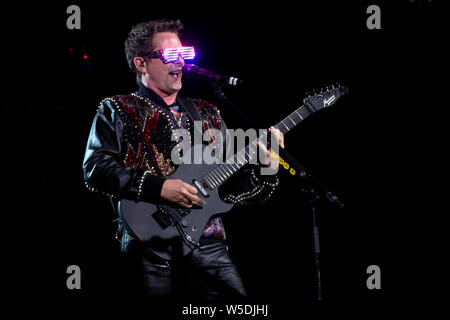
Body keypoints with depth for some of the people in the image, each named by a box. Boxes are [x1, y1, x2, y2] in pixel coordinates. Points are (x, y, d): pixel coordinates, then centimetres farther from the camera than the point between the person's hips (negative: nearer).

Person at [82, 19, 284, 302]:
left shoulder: (207, 114, 20)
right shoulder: (117, 111, 7)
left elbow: (233, 188, 17)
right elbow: (95, 169, -8)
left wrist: (266, 169, -2)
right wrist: (158, 186, -16)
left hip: (208, 243, 4)